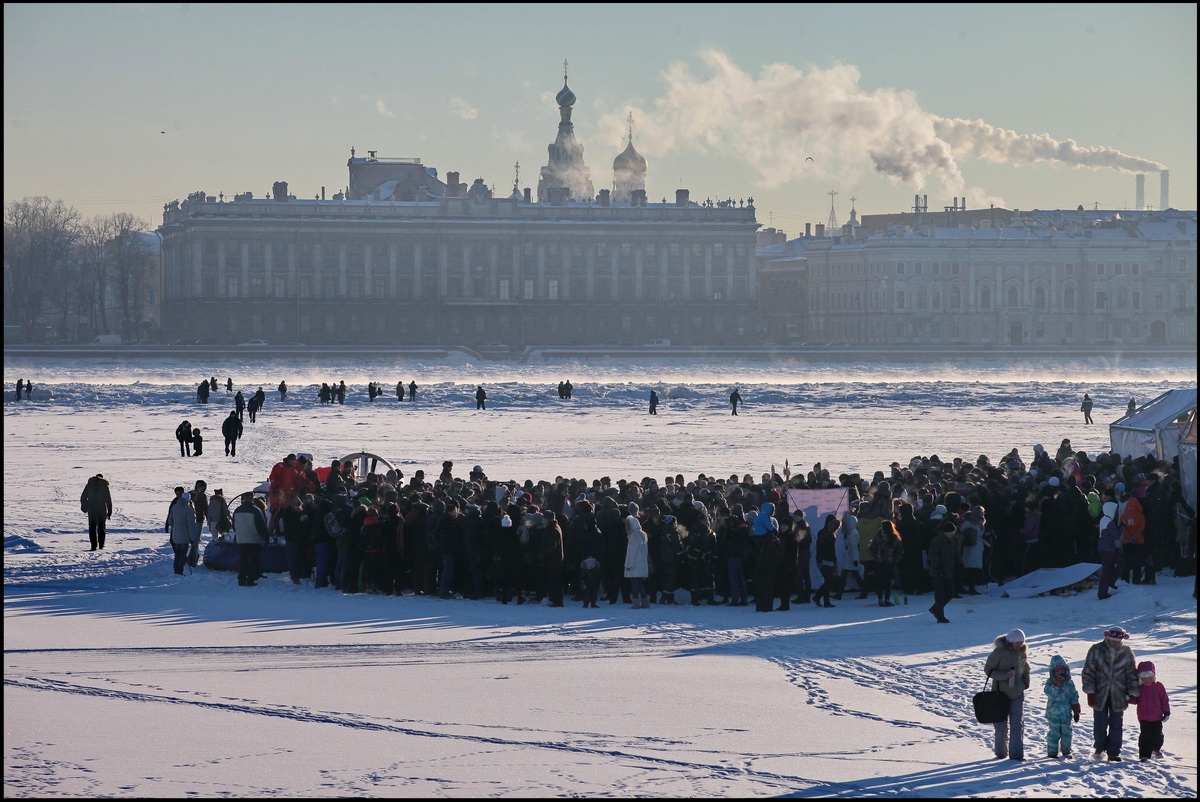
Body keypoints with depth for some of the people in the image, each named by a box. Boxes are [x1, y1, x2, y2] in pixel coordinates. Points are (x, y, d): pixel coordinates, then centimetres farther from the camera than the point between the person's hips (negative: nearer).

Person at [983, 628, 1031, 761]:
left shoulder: (1022, 653, 2)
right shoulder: (999, 652, -13)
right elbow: (988, 669, -10)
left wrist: (1025, 684, 4)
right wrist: (1004, 675, -23)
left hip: (1017, 694, 3)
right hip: (1000, 693, -3)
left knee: (1018, 725, -6)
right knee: (1001, 726, 6)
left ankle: (1017, 754, -6)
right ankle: (1000, 752, 24)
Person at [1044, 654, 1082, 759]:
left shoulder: (1069, 683, 4)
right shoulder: (1050, 682, -3)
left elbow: (1074, 698, 8)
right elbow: (1049, 693, -19)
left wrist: (1076, 712, 6)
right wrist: (1057, 684, -28)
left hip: (1066, 714, 2)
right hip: (1053, 714, -2)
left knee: (1066, 733, 8)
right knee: (1053, 734, 0)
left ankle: (1066, 751, 20)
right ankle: (1052, 752, 9)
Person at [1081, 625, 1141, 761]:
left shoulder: (1127, 653, -1)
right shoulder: (1096, 650, -6)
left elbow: (1132, 674, 5)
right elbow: (1088, 672, -4)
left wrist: (1133, 693, -1)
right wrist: (1090, 692, -9)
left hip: (1118, 695, 1)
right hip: (1100, 693, -1)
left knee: (1116, 725, 3)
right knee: (1100, 724, 4)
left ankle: (1114, 752, 11)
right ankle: (1099, 747, 27)